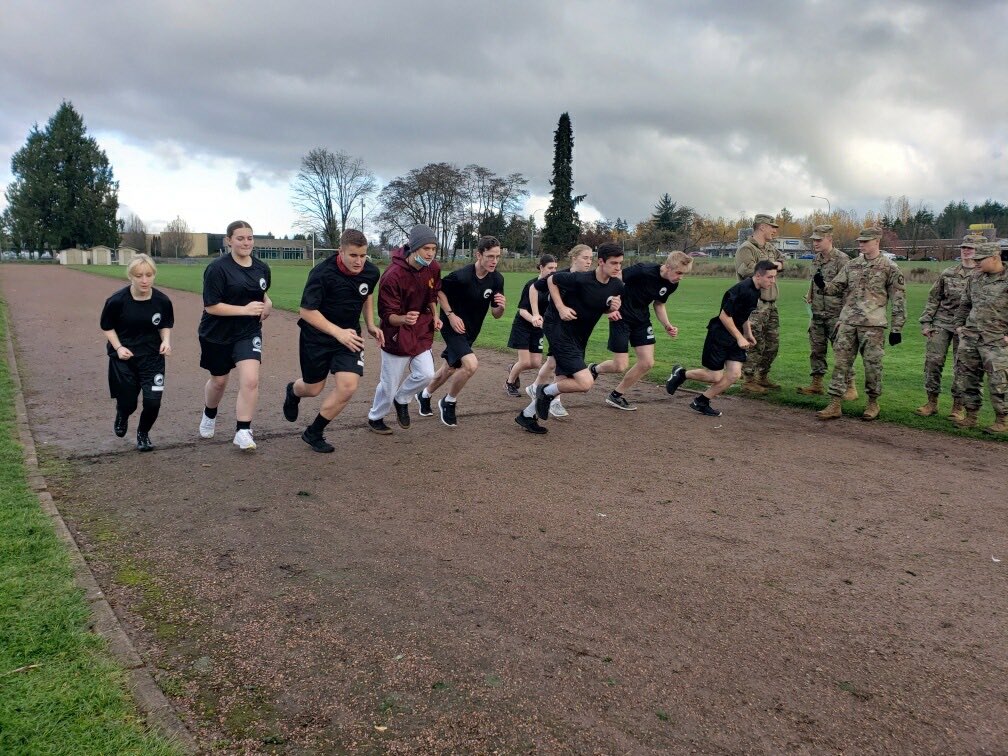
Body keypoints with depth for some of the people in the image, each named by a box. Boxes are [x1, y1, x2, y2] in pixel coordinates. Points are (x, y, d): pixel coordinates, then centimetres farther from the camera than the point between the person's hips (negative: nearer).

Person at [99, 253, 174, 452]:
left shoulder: (162, 300, -11)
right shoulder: (117, 300, -16)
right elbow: (107, 327, -1)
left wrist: (166, 340, -12)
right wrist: (118, 347, -13)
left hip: (152, 356, 1)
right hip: (124, 357, -1)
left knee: (153, 401, -9)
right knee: (127, 403, 7)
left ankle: (143, 433, 23)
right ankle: (122, 416, 48)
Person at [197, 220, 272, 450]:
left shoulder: (262, 268, -1)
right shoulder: (217, 268, -17)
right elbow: (211, 306, -20)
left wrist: (267, 304, -2)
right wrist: (245, 309, -26)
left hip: (248, 332, 2)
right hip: (217, 335, -2)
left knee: (250, 380, -17)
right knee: (219, 381, 17)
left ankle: (243, 431, -5)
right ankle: (209, 415, 48)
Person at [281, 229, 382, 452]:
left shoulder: (371, 272, -8)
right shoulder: (322, 273, -25)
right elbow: (306, 311, -24)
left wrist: (370, 325, 5)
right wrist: (338, 332, -30)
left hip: (349, 335, 4)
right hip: (316, 336, -3)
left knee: (348, 386, -14)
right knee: (313, 388, 12)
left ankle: (314, 433, 8)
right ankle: (293, 391, 53)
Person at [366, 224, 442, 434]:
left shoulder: (433, 269, -5)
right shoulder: (393, 275, -25)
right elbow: (387, 315, -20)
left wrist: (434, 316, 2)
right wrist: (403, 319, -40)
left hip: (422, 332, 5)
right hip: (396, 335, -5)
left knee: (426, 374, -8)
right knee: (390, 384, 5)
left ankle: (402, 400, 23)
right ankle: (375, 418, 33)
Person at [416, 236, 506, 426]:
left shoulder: (497, 280, -9)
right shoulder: (461, 276, -26)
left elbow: (496, 315, -2)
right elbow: (438, 290, -9)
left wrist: (500, 306, -24)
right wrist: (451, 315, -16)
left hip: (471, 331, 7)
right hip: (453, 327, -7)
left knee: (450, 368, 20)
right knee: (471, 364, -24)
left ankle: (425, 396, 47)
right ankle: (449, 402, 1)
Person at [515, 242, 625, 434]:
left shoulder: (617, 286, -4)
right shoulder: (581, 279, -23)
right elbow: (551, 280, -8)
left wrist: (614, 309, -10)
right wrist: (561, 308, -16)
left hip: (579, 337, 8)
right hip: (559, 329, -8)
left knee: (564, 382, 13)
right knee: (586, 382, -19)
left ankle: (527, 415, 29)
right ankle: (547, 391, 7)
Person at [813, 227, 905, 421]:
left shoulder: (889, 268, -2)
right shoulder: (851, 265, 11)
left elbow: (898, 299, -1)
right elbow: (836, 287, 12)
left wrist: (897, 328, -4)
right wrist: (823, 285, -11)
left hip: (873, 325, -4)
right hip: (847, 322, 4)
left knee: (872, 364, 3)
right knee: (840, 361, 1)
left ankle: (873, 403, 19)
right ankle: (835, 405, 4)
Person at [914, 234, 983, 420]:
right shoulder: (948, 273, 8)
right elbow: (933, 299, 10)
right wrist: (926, 322, 4)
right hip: (941, 323, 3)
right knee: (933, 361, -1)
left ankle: (959, 406, 13)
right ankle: (932, 402, 10)